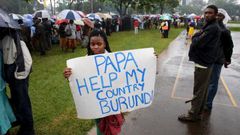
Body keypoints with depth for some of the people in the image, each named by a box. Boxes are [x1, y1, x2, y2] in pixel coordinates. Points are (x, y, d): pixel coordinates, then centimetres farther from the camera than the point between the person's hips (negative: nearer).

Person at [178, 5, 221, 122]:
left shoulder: (212, 28, -17)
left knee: (198, 91, -2)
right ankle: (198, 113, 25)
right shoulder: (210, 26, 16)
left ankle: (193, 114, 9)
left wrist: (195, 38, -4)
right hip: (205, 62, 10)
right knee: (203, 90, 15)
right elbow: (195, 38, 14)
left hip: (203, 63, -10)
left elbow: (197, 43, -22)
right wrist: (198, 36, -5)